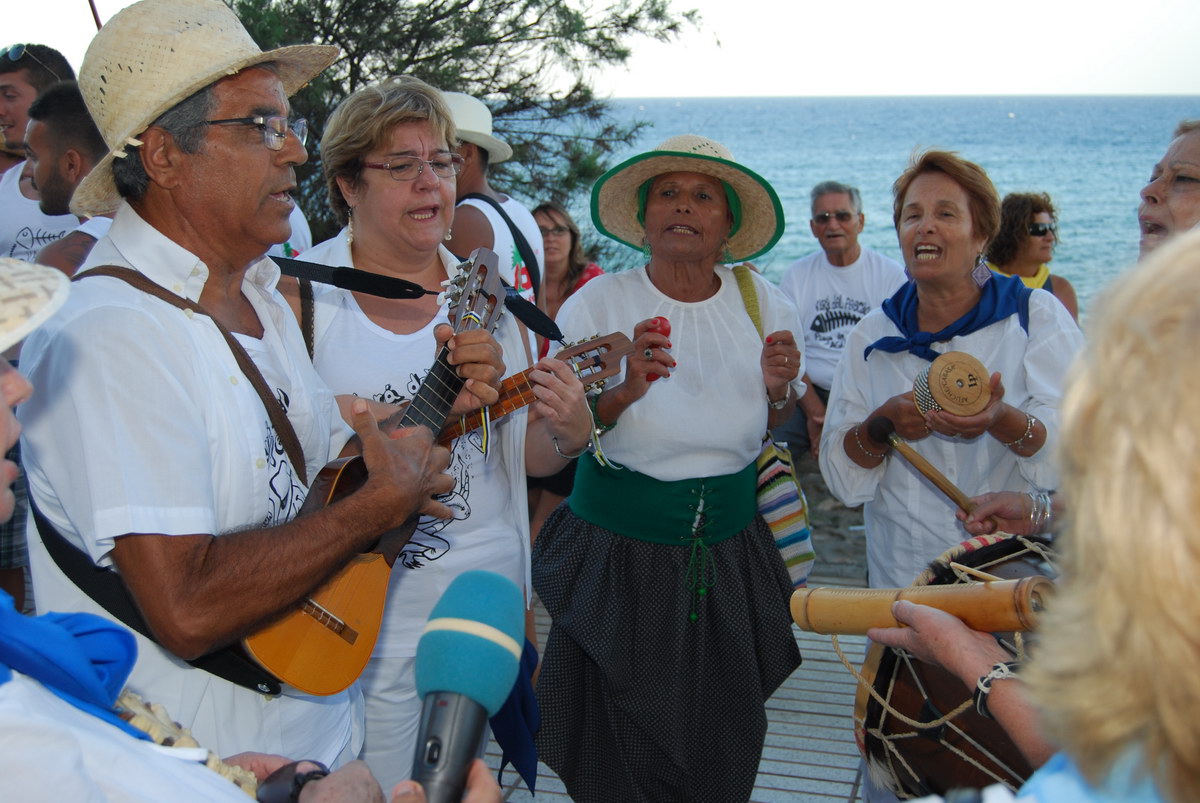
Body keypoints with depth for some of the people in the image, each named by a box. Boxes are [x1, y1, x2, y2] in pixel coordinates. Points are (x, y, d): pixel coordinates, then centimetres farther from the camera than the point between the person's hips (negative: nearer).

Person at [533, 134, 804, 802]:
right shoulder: (596, 306, -8)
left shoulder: (767, 306, 0)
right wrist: (626, 389, -25)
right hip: (619, 556, -2)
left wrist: (779, 391, -10)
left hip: (731, 558, 3)